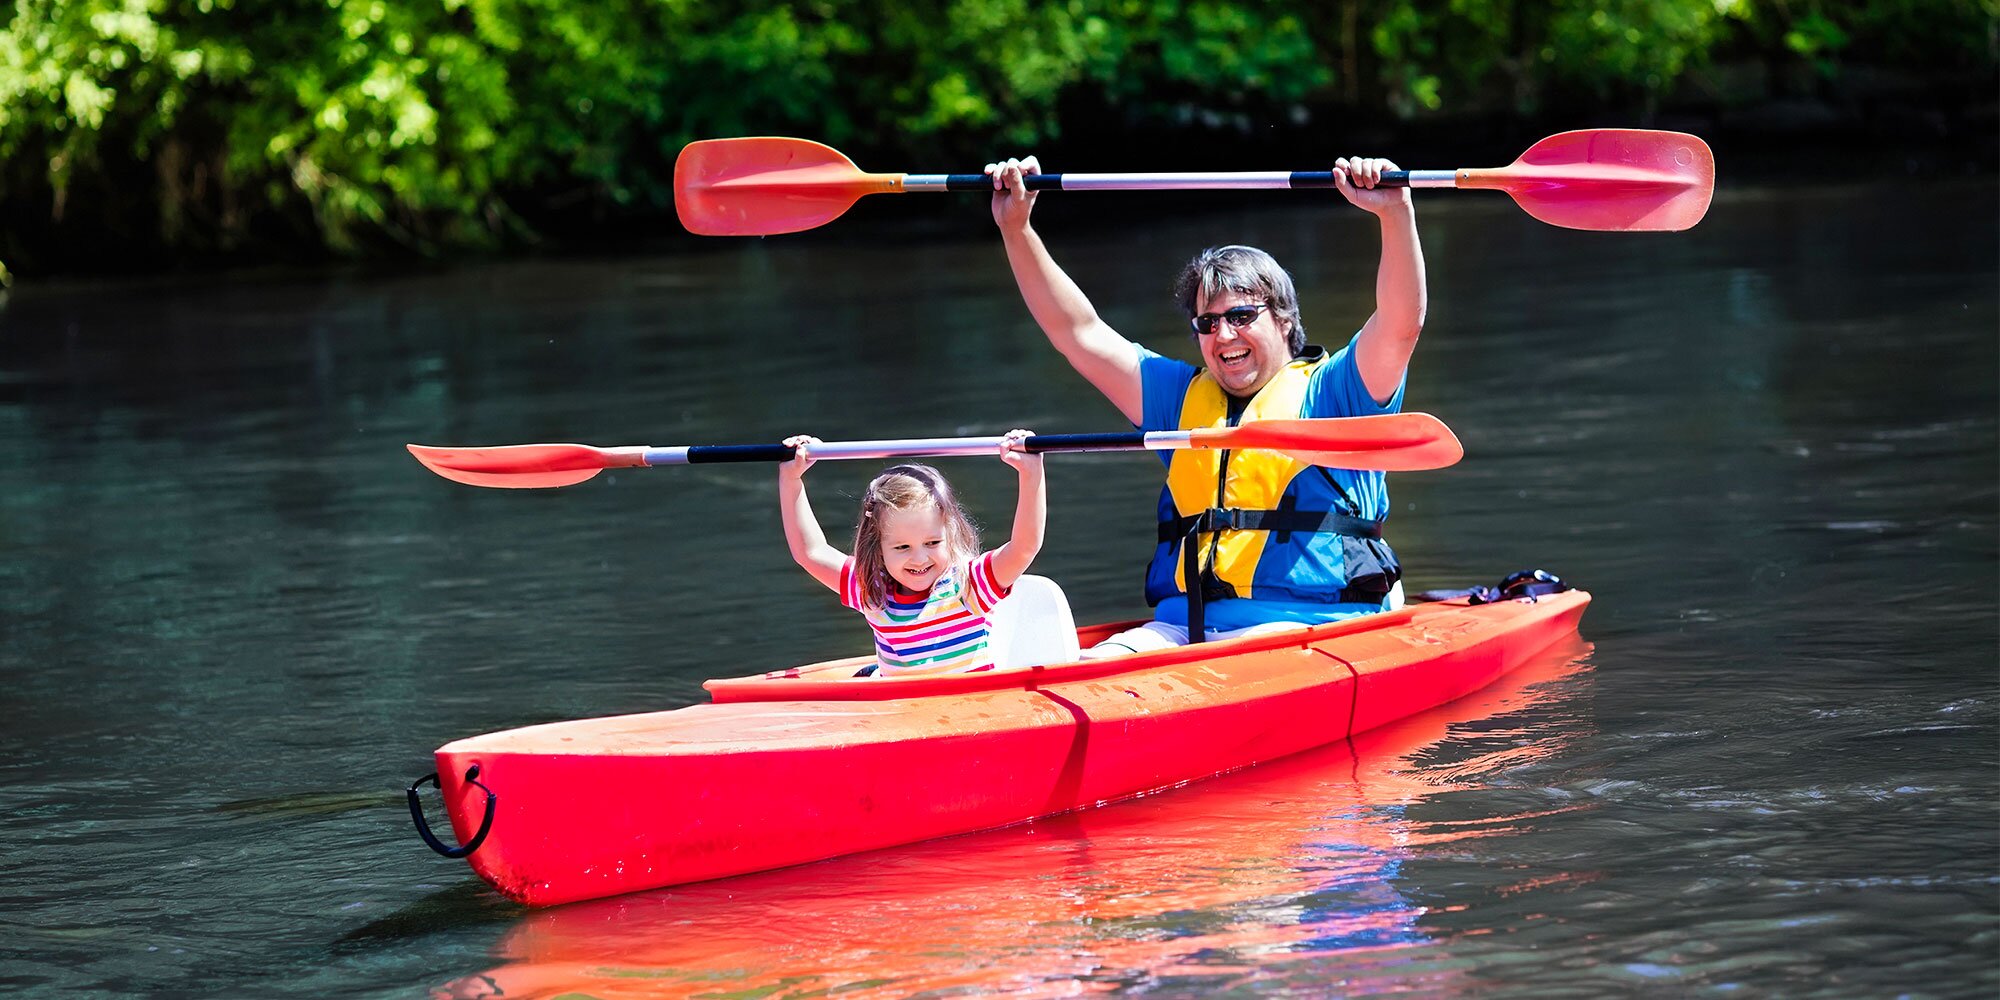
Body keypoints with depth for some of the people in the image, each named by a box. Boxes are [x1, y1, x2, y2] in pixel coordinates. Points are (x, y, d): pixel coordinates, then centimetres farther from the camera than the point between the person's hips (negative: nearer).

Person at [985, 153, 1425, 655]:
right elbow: (1079, 333, 24)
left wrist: (1396, 215, -23)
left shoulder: (1329, 392, 8)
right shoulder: (1184, 398, 24)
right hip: (1180, 627, 5)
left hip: (1309, 628, -5)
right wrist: (1016, 229, 17)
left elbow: (1400, 325, -9)